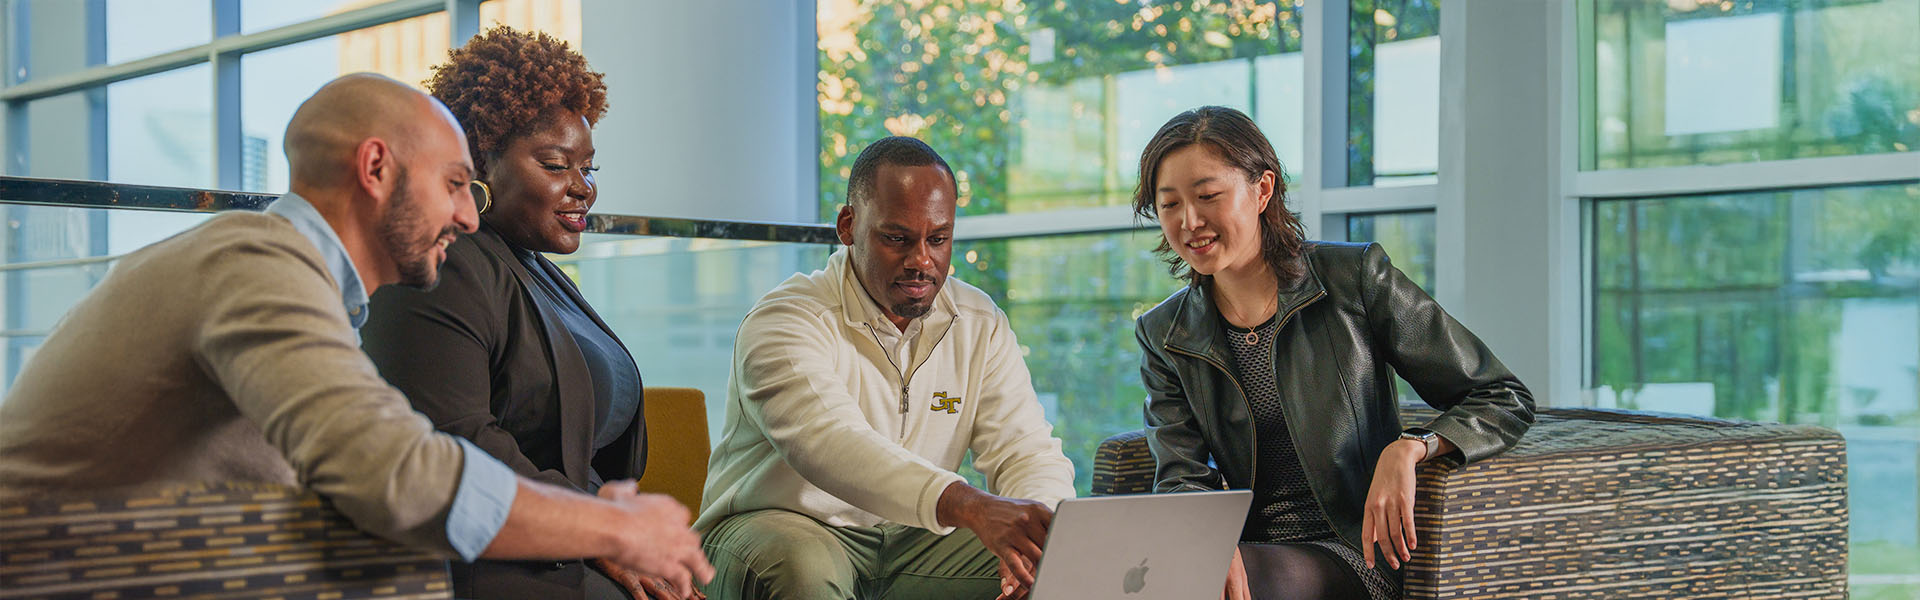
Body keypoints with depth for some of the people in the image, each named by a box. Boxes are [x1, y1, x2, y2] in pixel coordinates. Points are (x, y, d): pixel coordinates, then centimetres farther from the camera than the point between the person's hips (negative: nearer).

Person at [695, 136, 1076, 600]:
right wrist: (967, 506, -52)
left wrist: (1039, 524, -29)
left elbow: (1028, 451, -3)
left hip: (914, 543, 4)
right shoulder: (786, 322, -17)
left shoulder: (981, 325, 3)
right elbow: (826, 441, -36)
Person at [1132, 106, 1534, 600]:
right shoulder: (1164, 336, 9)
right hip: (1245, 553, 4)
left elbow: (1505, 400, 0)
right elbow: (1181, 479, -1)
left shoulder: (1355, 279, -2)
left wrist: (1408, 449, -19)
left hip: (1352, 558, -3)